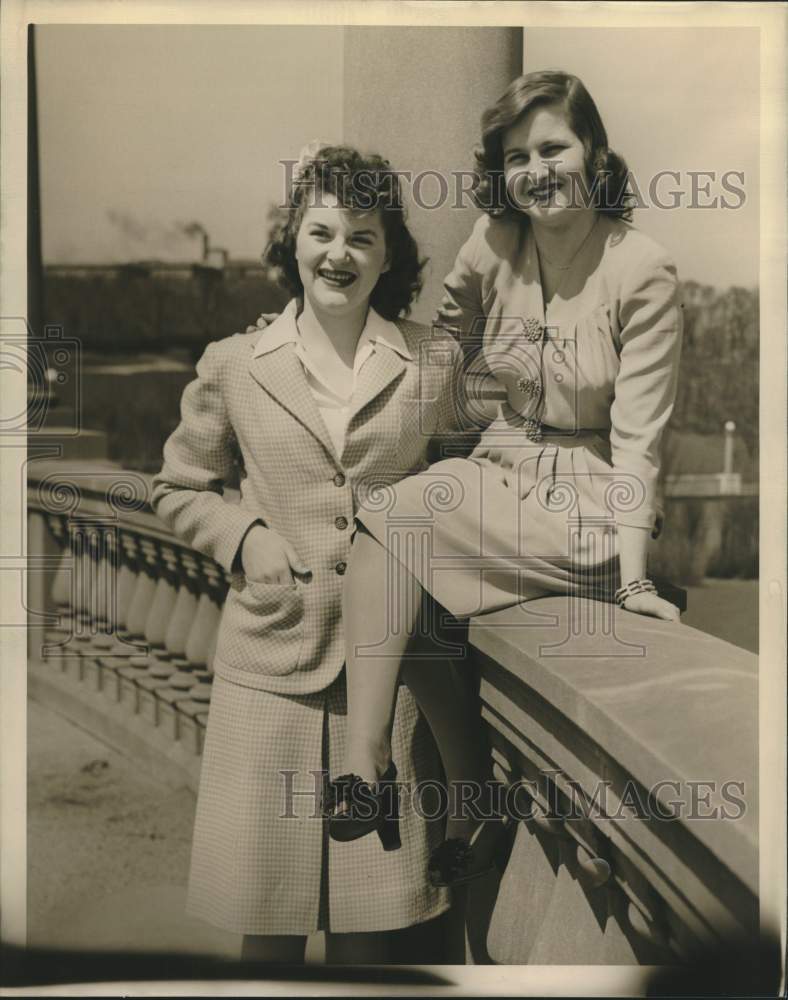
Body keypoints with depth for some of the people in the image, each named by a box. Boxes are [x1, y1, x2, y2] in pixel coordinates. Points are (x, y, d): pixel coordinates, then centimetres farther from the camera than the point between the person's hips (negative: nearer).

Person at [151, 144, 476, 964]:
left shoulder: (437, 360, 5)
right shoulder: (233, 365, 4)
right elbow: (178, 488, 14)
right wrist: (245, 539, -3)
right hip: (274, 661, 0)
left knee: (372, 915, 9)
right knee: (266, 915, 8)